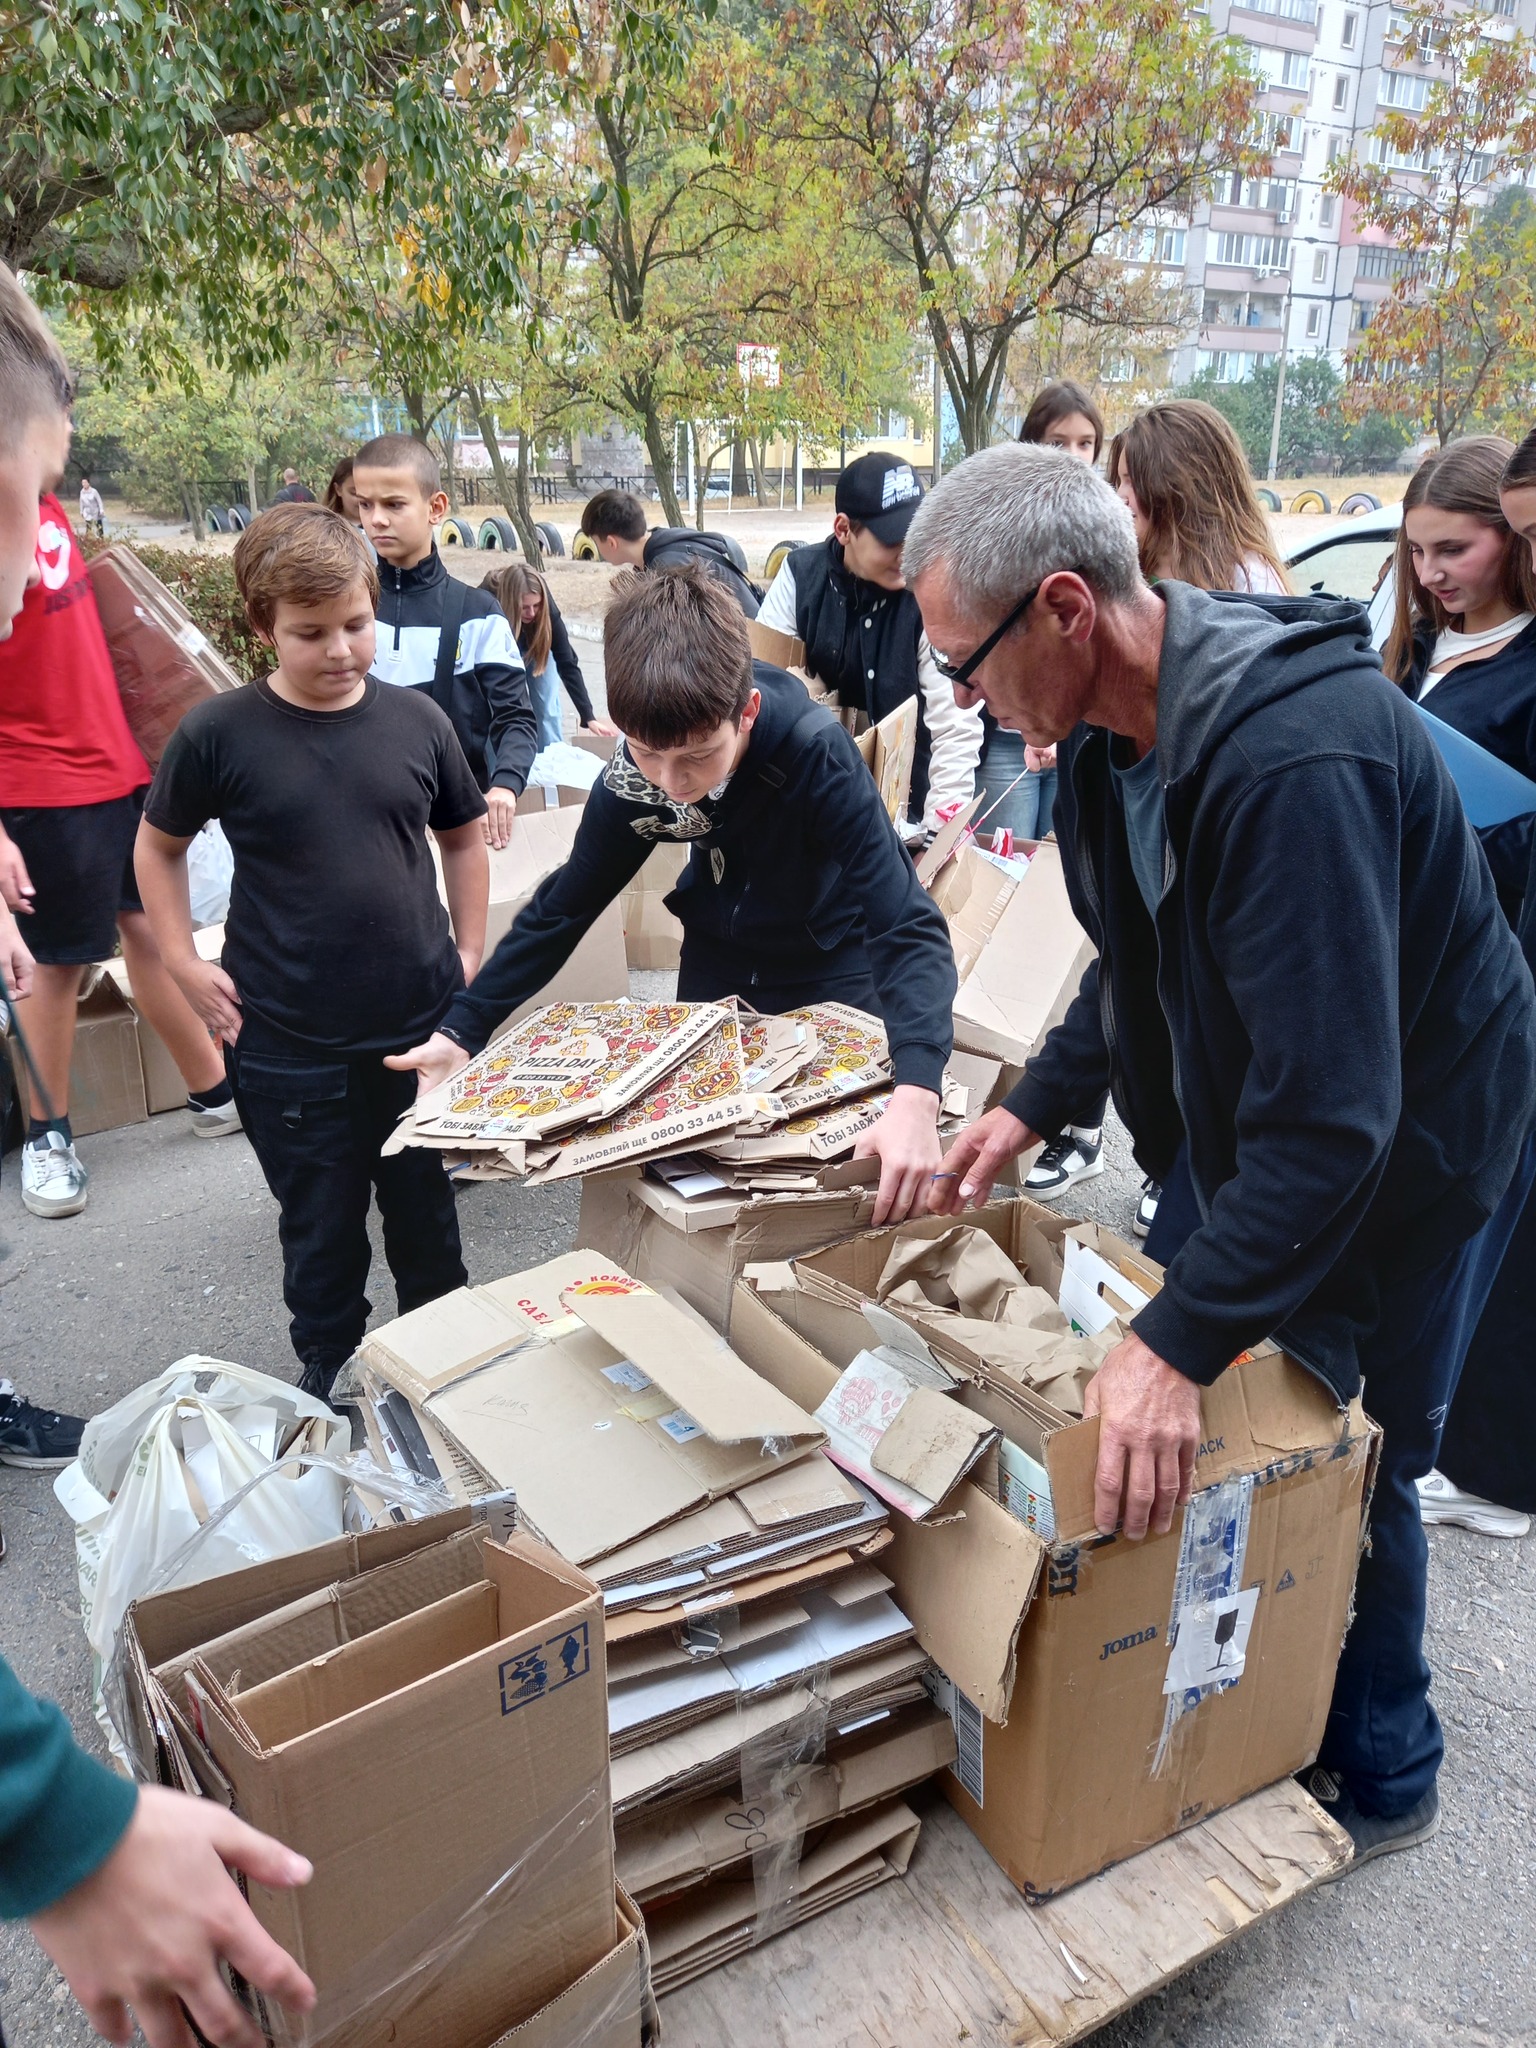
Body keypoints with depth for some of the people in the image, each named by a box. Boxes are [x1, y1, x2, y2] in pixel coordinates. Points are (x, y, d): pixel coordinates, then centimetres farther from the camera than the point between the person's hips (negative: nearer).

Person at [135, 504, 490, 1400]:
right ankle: (331, 1381, 37)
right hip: (291, 1047, -2)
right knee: (322, 1228, 14)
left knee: (427, 1211, 19)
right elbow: (158, 846, 6)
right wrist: (187, 966, -2)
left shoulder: (416, 719, -2)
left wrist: (470, 953, 6)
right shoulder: (220, 734, -8)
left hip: (423, 1026, 2)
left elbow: (463, 836, 12)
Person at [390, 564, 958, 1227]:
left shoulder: (816, 753, -35)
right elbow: (565, 905, -7)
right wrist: (461, 1028, -16)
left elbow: (907, 925, -40)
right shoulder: (632, 777, -22)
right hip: (718, 964, 3)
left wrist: (916, 1094, -56)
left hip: (830, 967, -3)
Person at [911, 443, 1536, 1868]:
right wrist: (1031, 1108, 3)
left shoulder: (1296, 758, -36)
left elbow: (1331, 1109, -37)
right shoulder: (1114, 732, -6)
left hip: (1402, 1150, -8)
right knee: (1204, 1435, 17)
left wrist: (1180, 1342, -36)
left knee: (1345, 1467, 9)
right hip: (1234, 1118, 8)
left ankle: (1377, 1774, 36)